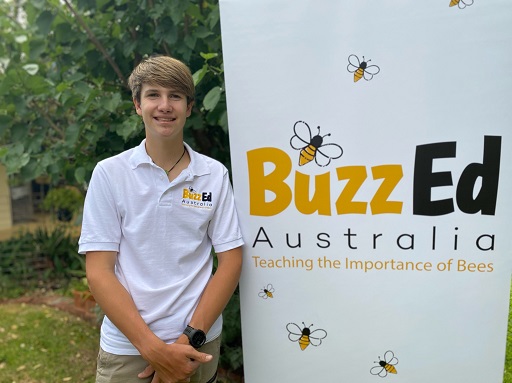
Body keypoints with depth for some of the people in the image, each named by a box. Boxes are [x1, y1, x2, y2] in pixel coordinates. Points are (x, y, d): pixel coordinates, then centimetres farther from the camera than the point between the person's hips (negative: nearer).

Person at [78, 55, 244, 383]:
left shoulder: (215, 174, -4)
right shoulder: (109, 173, -6)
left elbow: (231, 261, -3)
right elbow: (98, 271, -8)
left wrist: (190, 339, -10)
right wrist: (154, 349, -14)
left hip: (199, 344, 1)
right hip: (127, 348, -1)